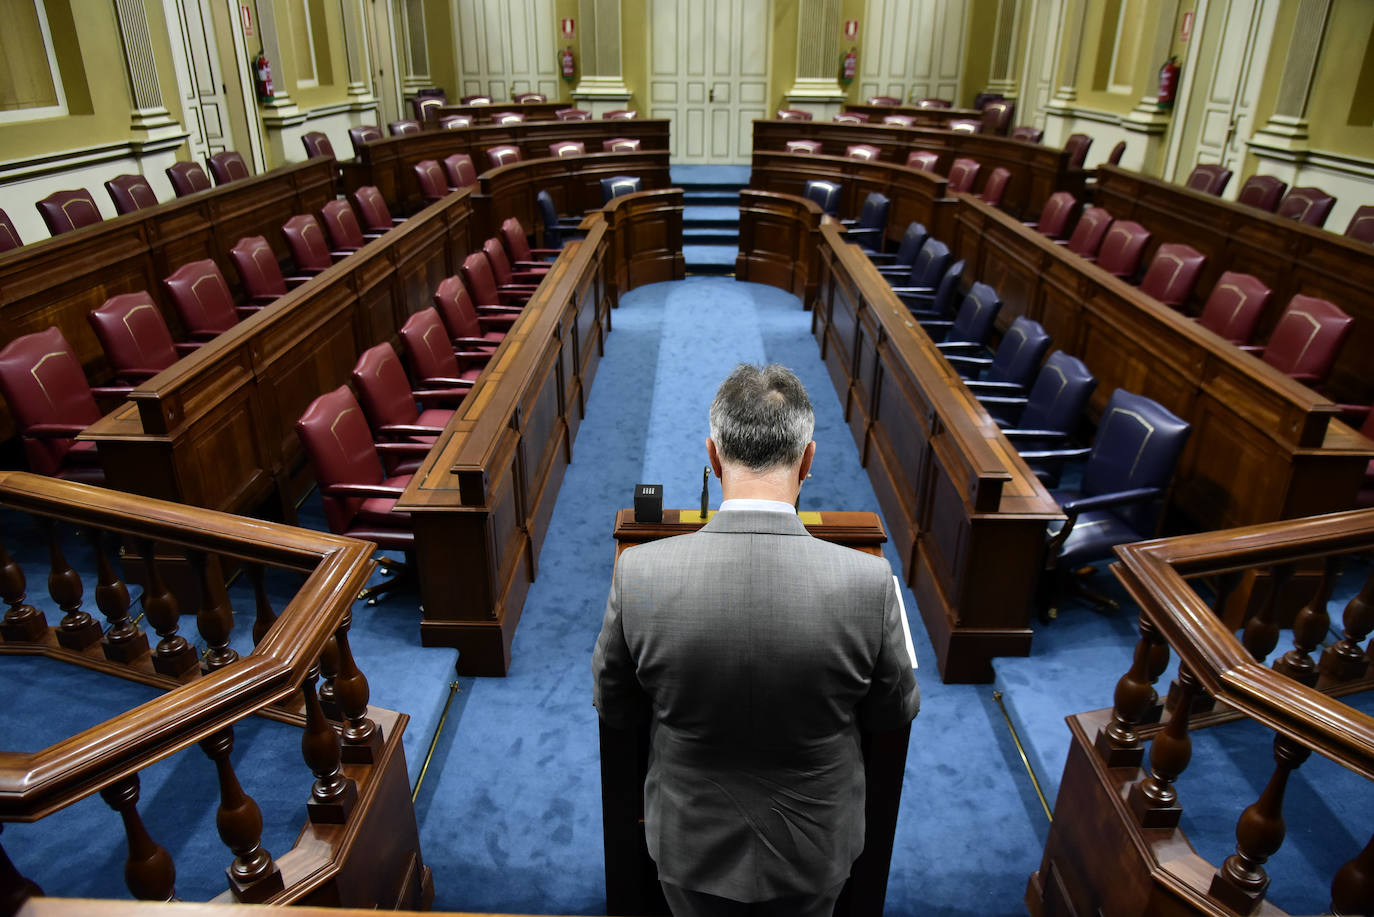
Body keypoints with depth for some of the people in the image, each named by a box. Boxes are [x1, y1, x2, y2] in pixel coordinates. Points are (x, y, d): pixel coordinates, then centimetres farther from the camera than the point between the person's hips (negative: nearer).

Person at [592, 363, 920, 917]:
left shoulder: (639, 574, -27)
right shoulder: (868, 582, -28)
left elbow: (613, 710, -10)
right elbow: (895, 714, -9)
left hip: (692, 845, 0)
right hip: (813, 852, 0)